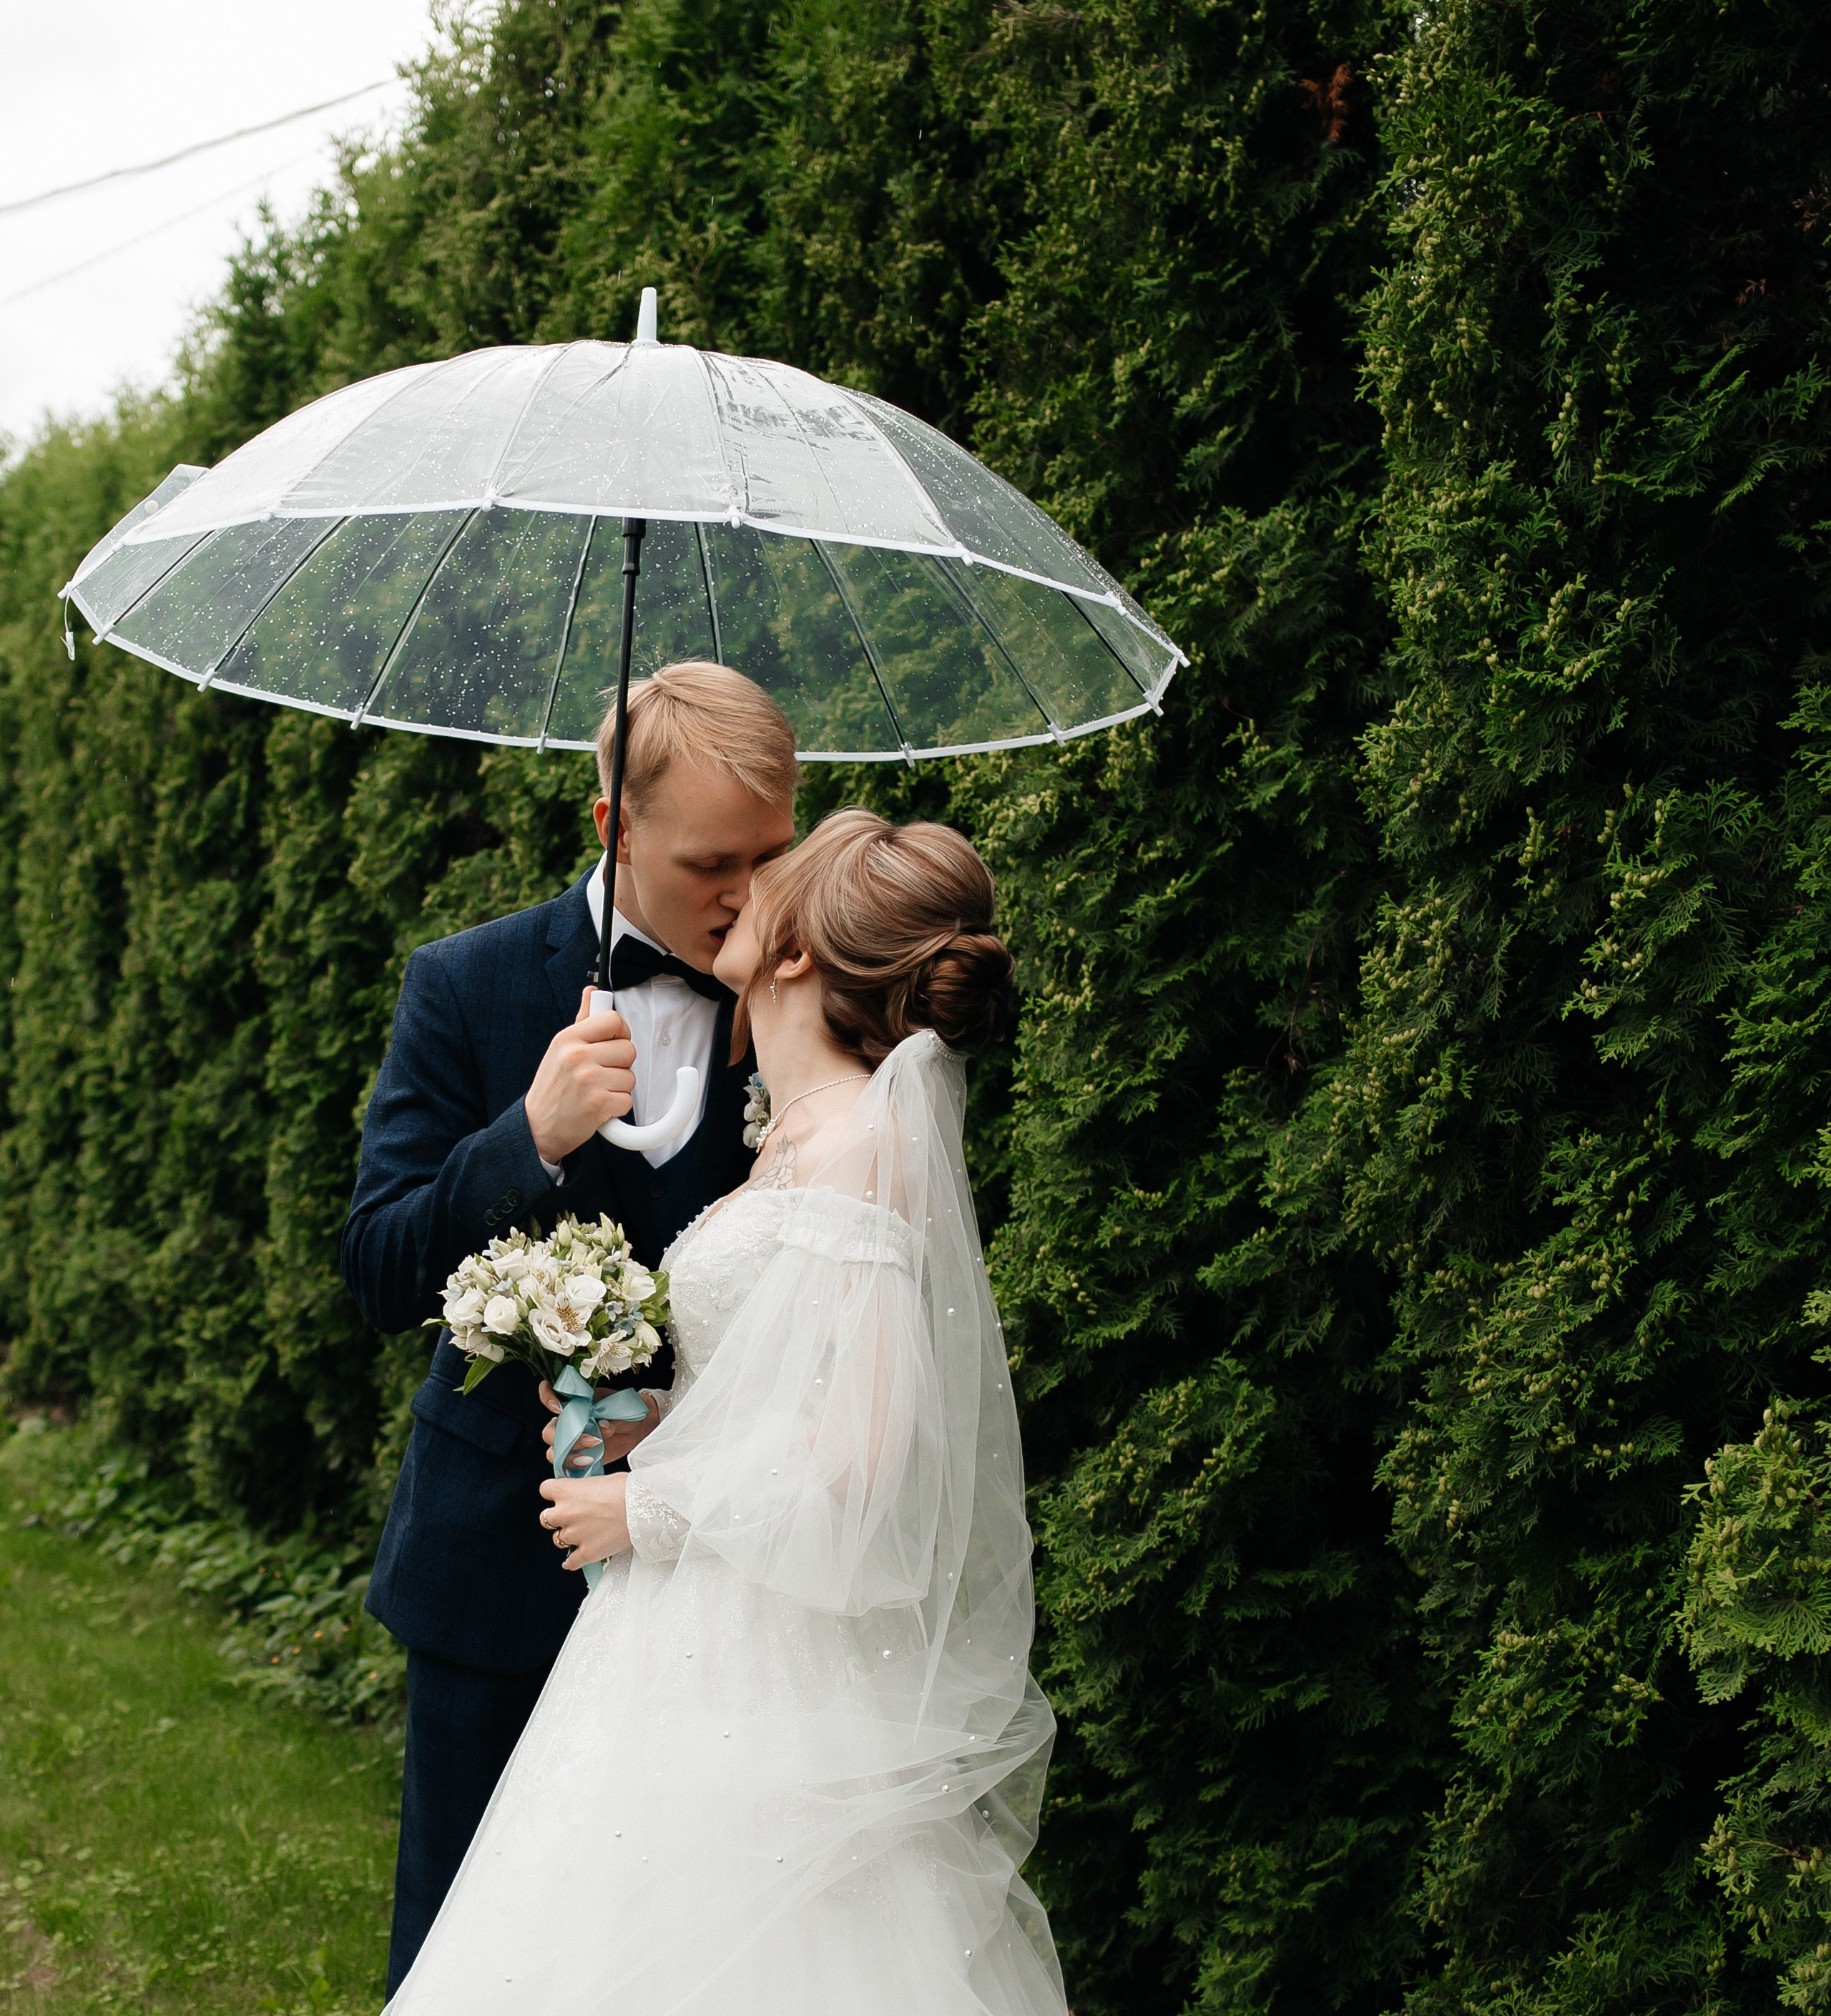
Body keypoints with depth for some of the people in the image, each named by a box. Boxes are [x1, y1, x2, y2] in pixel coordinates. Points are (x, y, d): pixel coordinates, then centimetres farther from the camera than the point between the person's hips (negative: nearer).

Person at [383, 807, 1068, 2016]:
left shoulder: (862, 1153, -20)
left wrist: (651, 1508, -13)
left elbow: (868, 1471, -24)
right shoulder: (802, 1132, 9)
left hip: (777, 1684, -9)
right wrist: (648, 1426, 5)